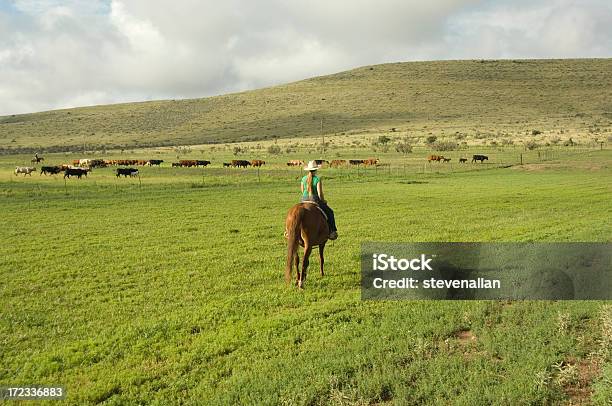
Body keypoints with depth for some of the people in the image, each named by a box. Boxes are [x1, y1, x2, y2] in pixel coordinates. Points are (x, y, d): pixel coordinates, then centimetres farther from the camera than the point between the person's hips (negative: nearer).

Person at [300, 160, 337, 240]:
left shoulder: (303, 179, 2)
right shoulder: (318, 179, -13)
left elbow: (302, 191, 11)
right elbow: (320, 194, -14)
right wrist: (323, 201, 2)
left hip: (304, 200, 5)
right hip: (315, 200, -4)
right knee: (330, 212, 15)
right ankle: (332, 231, 8)